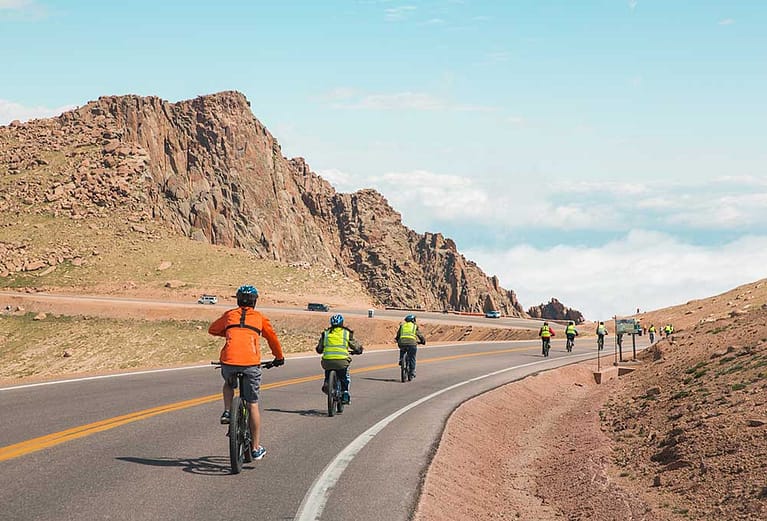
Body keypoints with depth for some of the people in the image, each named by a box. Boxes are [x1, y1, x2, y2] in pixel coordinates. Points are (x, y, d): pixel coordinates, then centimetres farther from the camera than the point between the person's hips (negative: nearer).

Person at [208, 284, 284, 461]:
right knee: (253, 405, 8)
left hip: (229, 361, 1)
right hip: (251, 363, -1)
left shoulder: (229, 315, 18)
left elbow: (212, 330, 32)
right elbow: (273, 338, 25)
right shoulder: (259, 317, 17)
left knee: (229, 384, 36)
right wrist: (279, 358, 41)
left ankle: (227, 412, 12)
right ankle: (256, 448, 12)